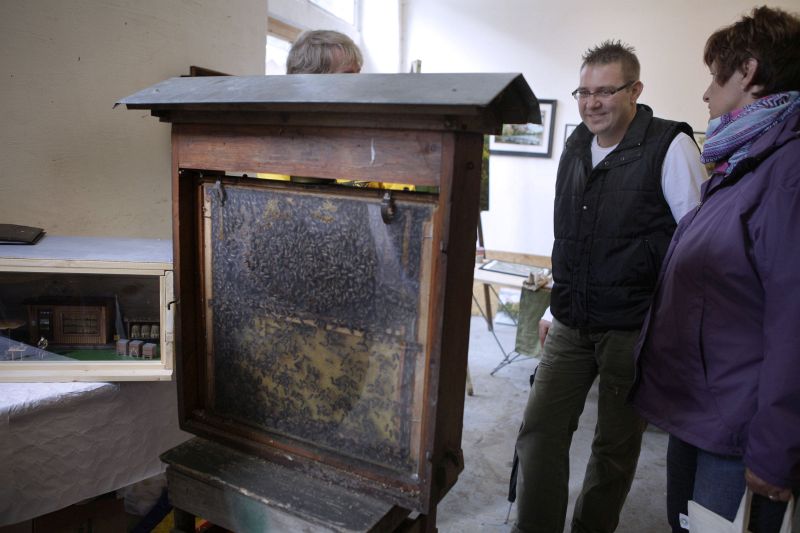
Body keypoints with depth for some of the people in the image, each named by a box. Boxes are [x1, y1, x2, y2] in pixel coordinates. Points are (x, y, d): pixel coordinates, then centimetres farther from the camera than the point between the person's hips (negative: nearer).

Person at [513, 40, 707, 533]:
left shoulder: (670, 146, -9)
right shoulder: (575, 147, 9)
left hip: (633, 328, -4)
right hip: (571, 325, 5)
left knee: (616, 446, 11)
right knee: (539, 432, 2)